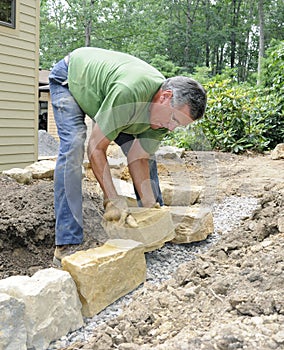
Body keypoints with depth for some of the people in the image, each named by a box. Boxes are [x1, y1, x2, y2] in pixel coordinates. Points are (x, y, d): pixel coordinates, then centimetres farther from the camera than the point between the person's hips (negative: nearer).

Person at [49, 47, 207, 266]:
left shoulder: (166, 112, -20)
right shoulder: (129, 92, -43)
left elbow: (138, 158, -17)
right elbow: (96, 148, -37)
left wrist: (150, 206, -23)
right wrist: (112, 200, -38)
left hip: (102, 84, 7)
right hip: (69, 79, -6)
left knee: (147, 150, -3)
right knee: (73, 148, -26)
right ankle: (67, 245, -24)